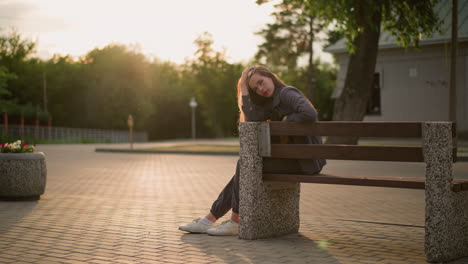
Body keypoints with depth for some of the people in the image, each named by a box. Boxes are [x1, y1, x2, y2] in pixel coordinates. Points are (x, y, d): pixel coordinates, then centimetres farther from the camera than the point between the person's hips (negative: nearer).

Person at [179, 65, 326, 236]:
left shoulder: (287, 93, -10)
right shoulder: (270, 103, 17)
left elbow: (310, 115, -28)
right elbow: (253, 121, -2)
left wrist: (285, 123, -14)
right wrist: (244, 90, -3)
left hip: (306, 159, -9)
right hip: (292, 156, 9)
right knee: (244, 167, 3)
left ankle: (235, 223, -5)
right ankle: (209, 220, 5)